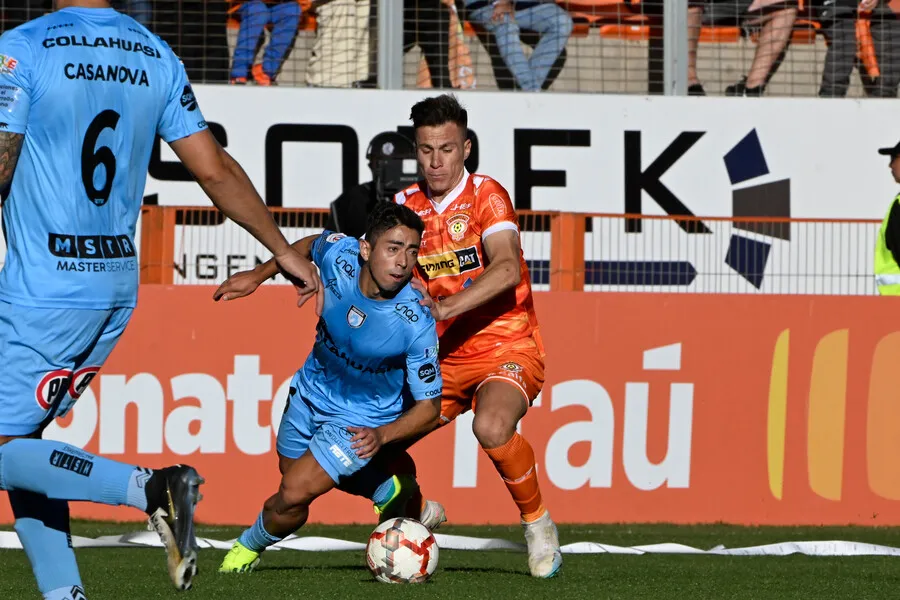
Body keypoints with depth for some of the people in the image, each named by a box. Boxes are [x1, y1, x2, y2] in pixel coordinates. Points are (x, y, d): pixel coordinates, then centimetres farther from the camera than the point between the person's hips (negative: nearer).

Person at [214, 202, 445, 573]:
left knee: (293, 496, -12)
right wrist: (256, 277, 5)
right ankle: (384, 488, 51)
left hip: (362, 419, -5)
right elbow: (310, 245, 2)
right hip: (311, 390, 5)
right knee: (291, 471, 27)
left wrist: (383, 435, -42)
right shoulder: (339, 254, -27)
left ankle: (251, 546, 23)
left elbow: (429, 406, -26)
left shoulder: (416, 325, -36)